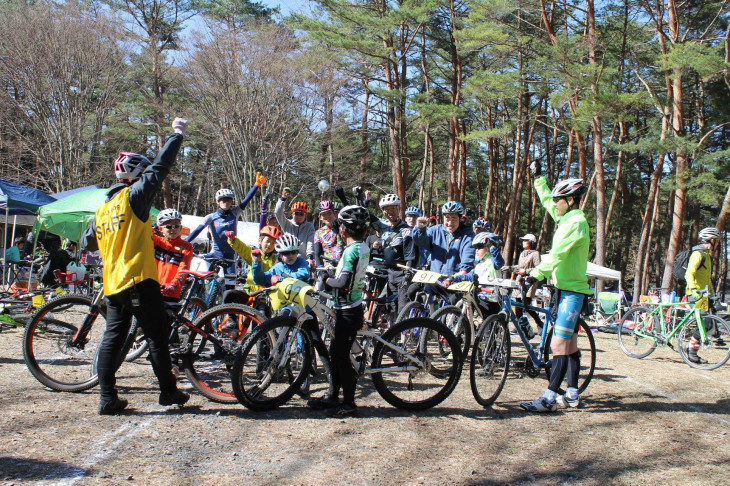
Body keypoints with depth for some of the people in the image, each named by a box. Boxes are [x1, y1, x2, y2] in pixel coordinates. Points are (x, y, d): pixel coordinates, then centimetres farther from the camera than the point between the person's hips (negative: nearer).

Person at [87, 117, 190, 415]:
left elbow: (89, 242, 25)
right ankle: (168, 391, 8)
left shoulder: (102, 208, 16)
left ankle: (107, 398, 9)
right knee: (157, 336, 1)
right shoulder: (134, 195, -5)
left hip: (112, 284, 7)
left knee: (112, 337, 9)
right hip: (138, 279, -7)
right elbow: (160, 168, -8)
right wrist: (177, 134, 0)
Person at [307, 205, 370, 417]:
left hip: (348, 311, -9)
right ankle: (332, 396, 27)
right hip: (352, 307, 9)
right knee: (335, 352, 17)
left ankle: (348, 403, 7)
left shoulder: (351, 250, -20)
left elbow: (343, 282, -26)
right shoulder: (364, 248, 7)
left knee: (341, 356, -1)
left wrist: (326, 280, -10)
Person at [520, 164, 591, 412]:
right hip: (565, 288, 10)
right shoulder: (566, 218, 13)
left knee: (559, 346, -11)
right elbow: (546, 200, 30)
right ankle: (572, 395, 20)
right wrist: (538, 177, 36)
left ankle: (549, 398, -11)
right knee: (570, 345, 13)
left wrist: (536, 274, -22)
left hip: (573, 291, -10)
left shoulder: (577, 222, -15)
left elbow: (556, 254, -22)